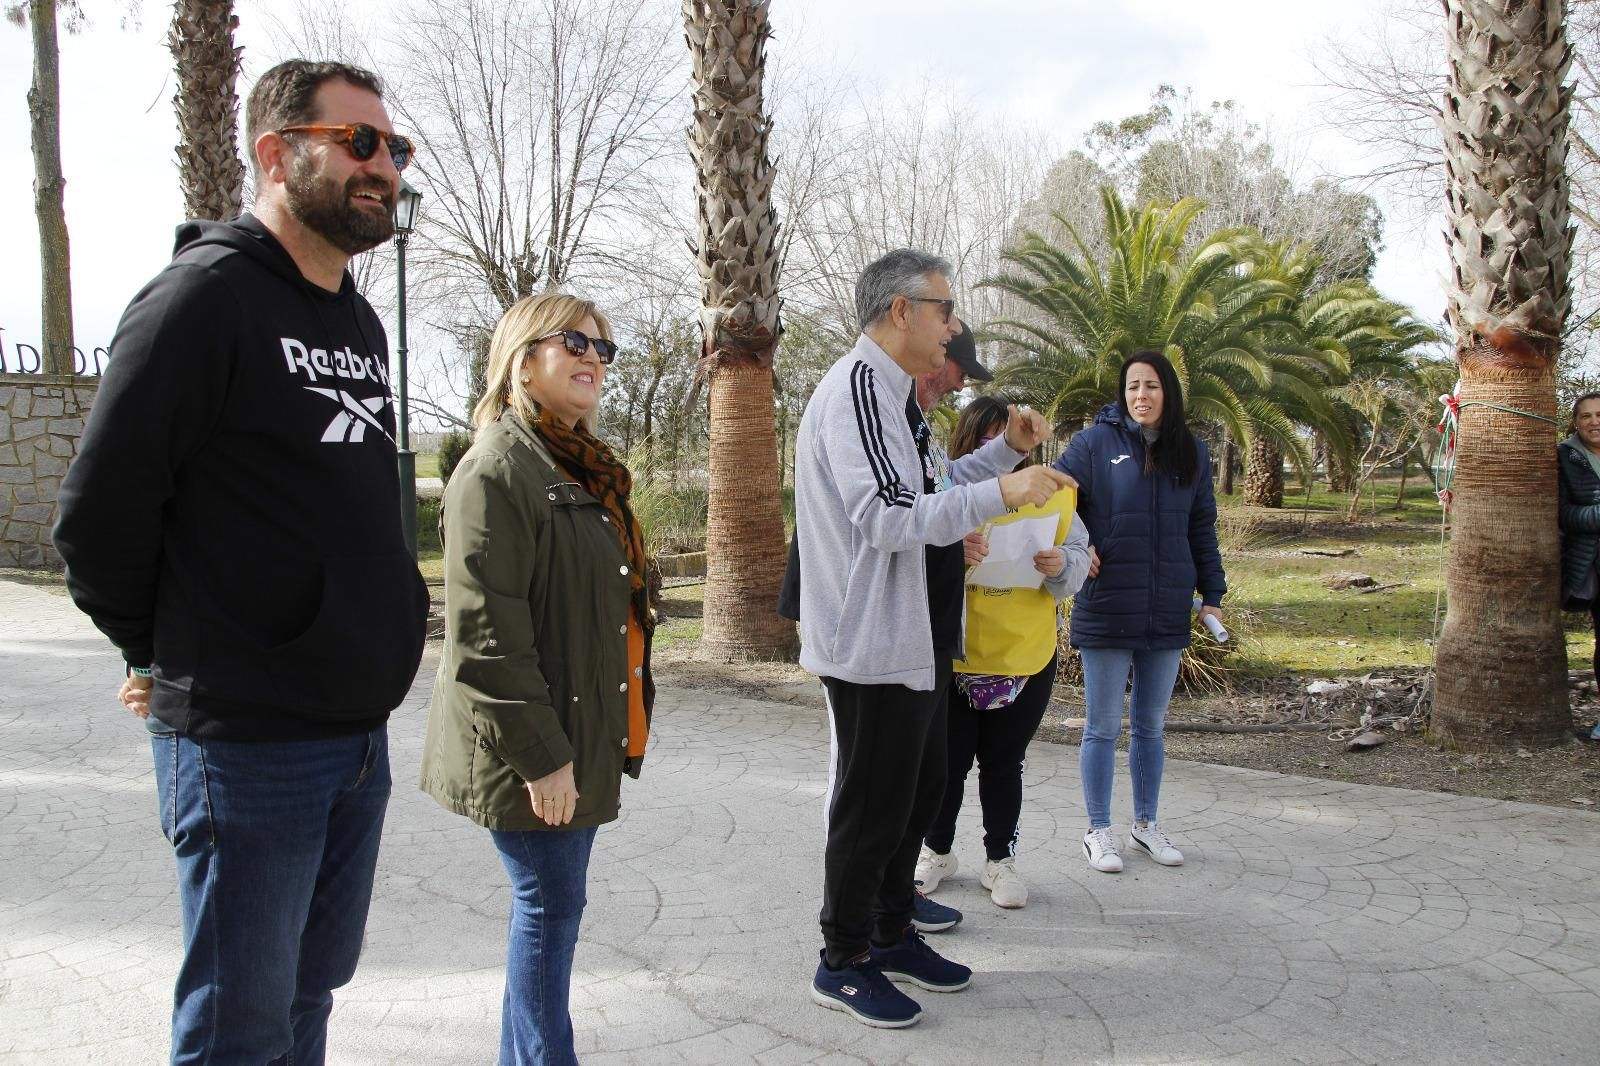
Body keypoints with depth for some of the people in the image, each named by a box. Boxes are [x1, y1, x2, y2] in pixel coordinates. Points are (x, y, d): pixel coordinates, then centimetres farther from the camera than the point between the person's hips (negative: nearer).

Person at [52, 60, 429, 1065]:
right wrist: (168, 657, -1)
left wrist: (386, 614, 12)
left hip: (361, 730, 8)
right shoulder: (206, 294, -13)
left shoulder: (360, 323, 12)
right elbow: (99, 512, -12)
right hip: (246, 743, -7)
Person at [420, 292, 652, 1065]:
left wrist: (595, 737, 21)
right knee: (551, 906, 0)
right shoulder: (497, 467, -15)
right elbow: (484, 631, -21)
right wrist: (539, 755, -21)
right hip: (534, 751, -9)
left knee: (551, 903, 16)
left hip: (581, 738, 9)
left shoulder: (582, 468, 15)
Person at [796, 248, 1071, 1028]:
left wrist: (1007, 448, 14)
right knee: (871, 804, 1)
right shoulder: (857, 389, -19)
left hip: (916, 636, 11)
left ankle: (892, 933, 36)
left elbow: (936, 485, 26)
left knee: (919, 788, 20)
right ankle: (844, 962, 18)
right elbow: (888, 517, -27)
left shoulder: (890, 394, 15)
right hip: (872, 641, -11)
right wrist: (1002, 493, -32)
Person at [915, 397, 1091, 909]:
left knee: (1004, 764, 12)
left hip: (1025, 659, 2)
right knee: (947, 762, 10)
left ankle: (1000, 860, 27)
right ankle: (937, 851, 30)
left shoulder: (1045, 493, 3)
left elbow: (1079, 556, 4)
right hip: (951, 656, -1)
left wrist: (1060, 566, -19)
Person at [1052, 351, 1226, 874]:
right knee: (1103, 727, 4)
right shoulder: (1096, 442, -5)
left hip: (1167, 613, 4)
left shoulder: (1191, 451, 8)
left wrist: (1212, 594, 9)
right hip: (1106, 610, -4)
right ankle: (1099, 831, 17)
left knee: (1151, 725, 14)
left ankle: (1146, 825, 28)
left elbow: (1202, 530, 12)